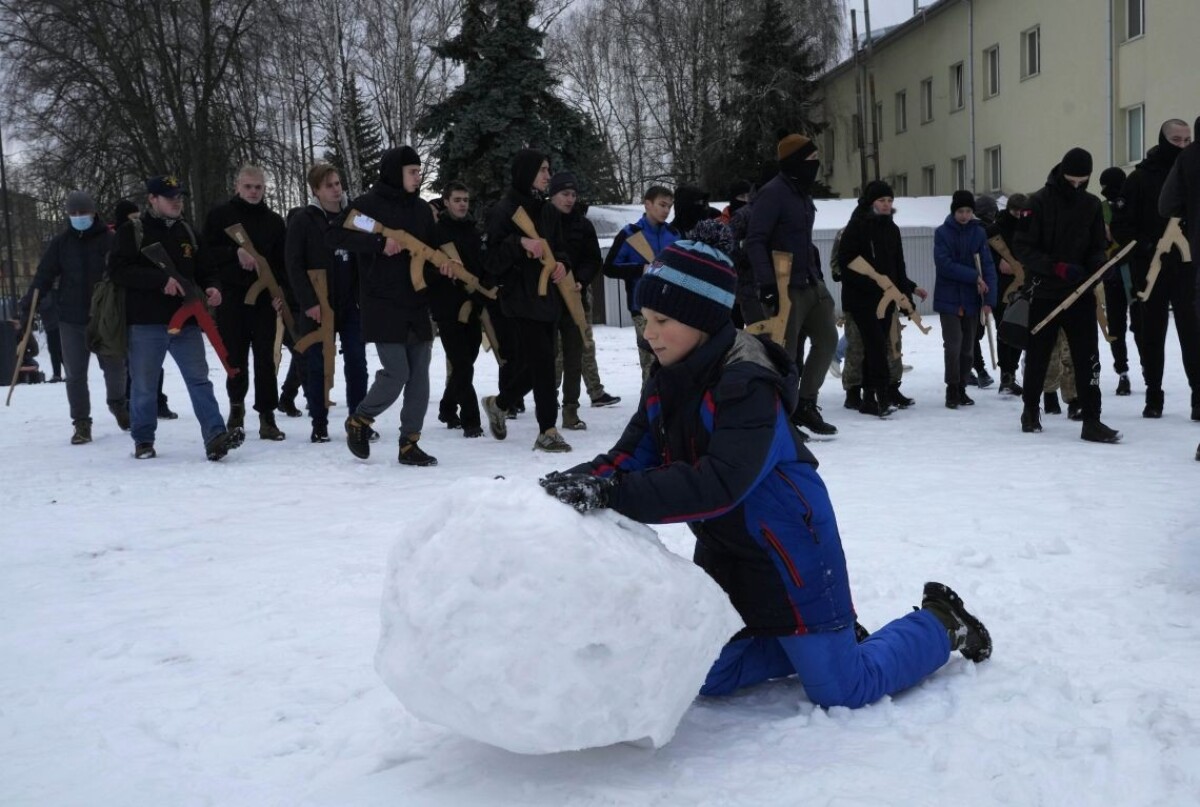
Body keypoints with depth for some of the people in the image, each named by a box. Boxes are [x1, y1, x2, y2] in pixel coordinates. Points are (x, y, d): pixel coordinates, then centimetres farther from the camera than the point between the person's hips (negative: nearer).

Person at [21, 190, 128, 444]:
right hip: (71, 320, 1)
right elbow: (43, 277, 1)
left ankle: (117, 404, 36)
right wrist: (28, 309, -7)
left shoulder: (109, 240, -2)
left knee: (115, 366, 7)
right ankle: (81, 423, 11)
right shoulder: (60, 243, 3)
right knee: (75, 374, 3)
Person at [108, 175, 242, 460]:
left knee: (199, 379, -5)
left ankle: (215, 437, -10)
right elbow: (118, 270, -13)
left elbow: (205, 268, 20)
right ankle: (143, 441, 21)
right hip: (146, 322, -4)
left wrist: (212, 286, -4)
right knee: (144, 386, 6)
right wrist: (161, 280, -23)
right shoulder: (132, 230, -2)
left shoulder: (187, 231, 14)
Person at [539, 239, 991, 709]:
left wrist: (614, 494, -45)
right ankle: (818, 638, 29)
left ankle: (941, 625, 24)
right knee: (707, 677, 13)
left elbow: (718, 485, -39)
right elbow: (633, 455, -6)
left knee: (839, 690, -1)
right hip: (724, 548, 8)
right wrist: (587, 479, -27)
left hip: (787, 548, -8)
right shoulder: (668, 382, 0)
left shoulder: (747, 387, -29)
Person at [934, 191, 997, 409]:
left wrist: (989, 300, -9)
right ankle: (952, 390, 3)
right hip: (949, 299, -3)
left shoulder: (979, 233, 1)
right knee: (953, 344, -9)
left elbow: (988, 267, -1)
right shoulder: (942, 233, -5)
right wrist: (974, 276, -17)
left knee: (968, 348, 9)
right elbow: (944, 265, -14)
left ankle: (961, 388, 23)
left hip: (971, 300, 3)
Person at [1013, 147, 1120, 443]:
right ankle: (1031, 410, 30)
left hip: (1081, 294, 2)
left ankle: (1091, 420, -4)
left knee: (1088, 357, -6)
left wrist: (1097, 264, -11)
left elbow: (1097, 247, 12)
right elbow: (1023, 248, -10)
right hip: (1045, 293, -2)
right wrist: (1057, 267, -22)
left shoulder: (1092, 205, 6)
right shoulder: (1040, 202, -7)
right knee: (1037, 357, 10)